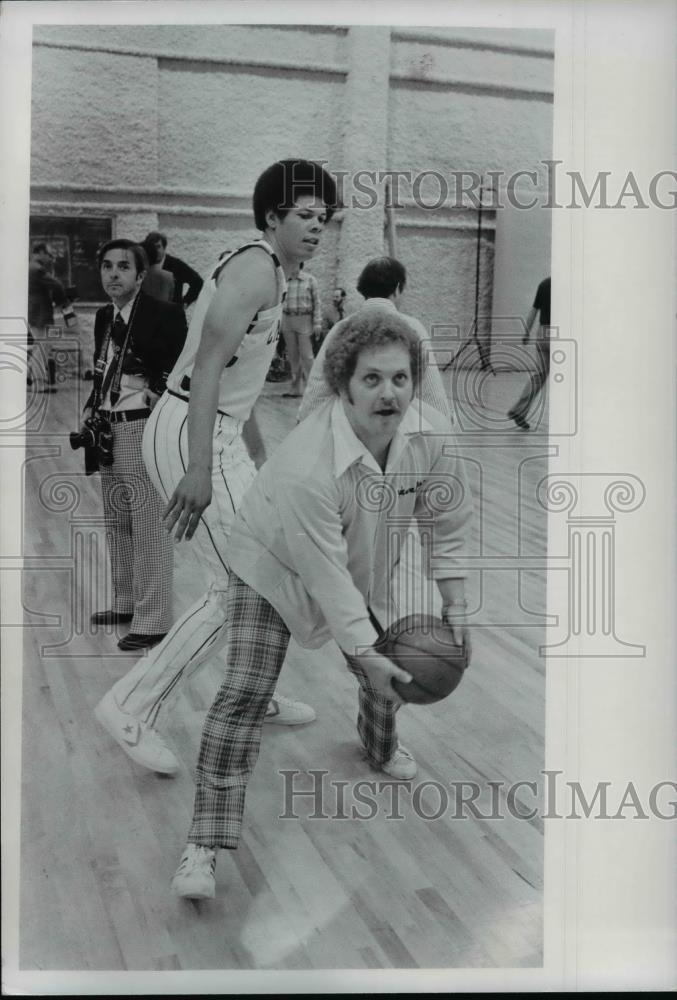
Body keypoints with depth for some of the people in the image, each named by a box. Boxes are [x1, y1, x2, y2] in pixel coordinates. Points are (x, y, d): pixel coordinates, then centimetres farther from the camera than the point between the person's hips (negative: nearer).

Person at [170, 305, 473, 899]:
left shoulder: (431, 433, -24)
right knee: (245, 693, -14)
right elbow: (325, 576, -32)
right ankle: (206, 841, -7)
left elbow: (449, 523, -8)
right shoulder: (307, 466, -41)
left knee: (387, 666, 17)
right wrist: (364, 651, -25)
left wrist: (456, 610, -7)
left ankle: (382, 745, 54)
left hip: (366, 567, 6)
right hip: (275, 563, -5)